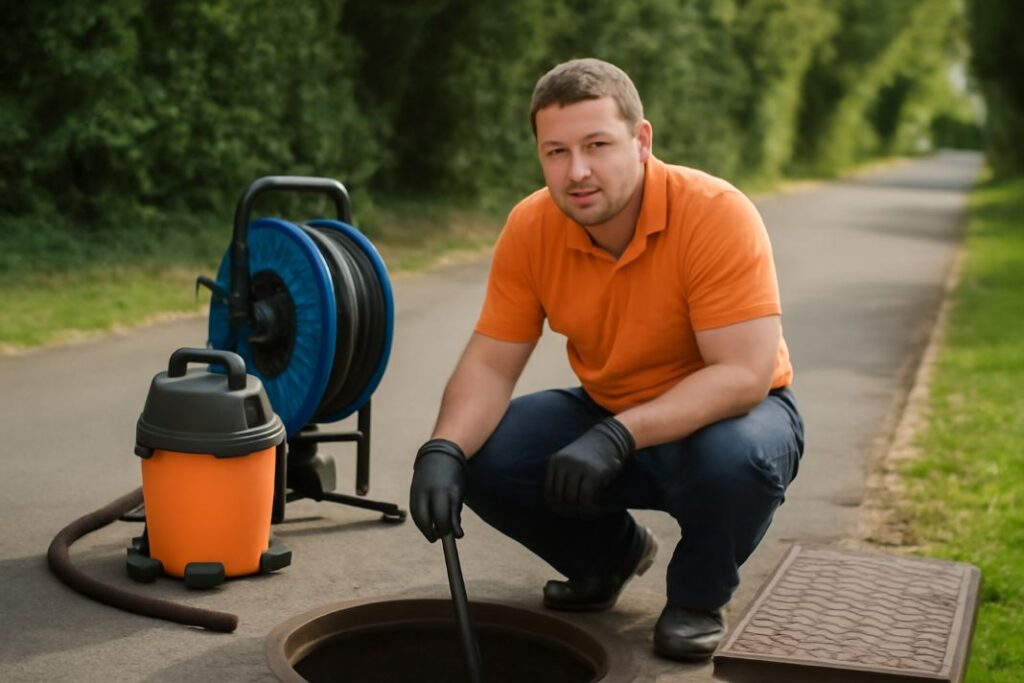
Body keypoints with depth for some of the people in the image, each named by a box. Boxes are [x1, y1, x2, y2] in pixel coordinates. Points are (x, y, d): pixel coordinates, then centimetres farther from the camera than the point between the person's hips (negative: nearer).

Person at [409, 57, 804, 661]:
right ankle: (610, 554, 14)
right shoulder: (530, 228, -13)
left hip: (729, 412, -4)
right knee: (485, 457, -17)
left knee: (735, 457, -38)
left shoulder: (718, 214, -27)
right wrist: (444, 450, -29)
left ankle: (699, 596, -3)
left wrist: (617, 437, -41)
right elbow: (491, 363, -10)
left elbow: (744, 373, -32)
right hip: (606, 413, 5)